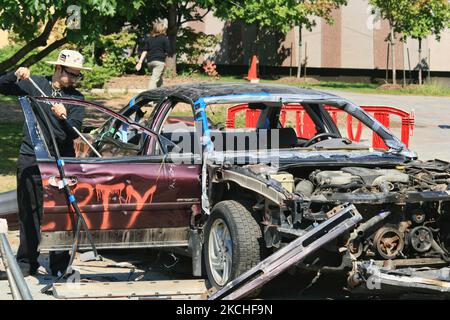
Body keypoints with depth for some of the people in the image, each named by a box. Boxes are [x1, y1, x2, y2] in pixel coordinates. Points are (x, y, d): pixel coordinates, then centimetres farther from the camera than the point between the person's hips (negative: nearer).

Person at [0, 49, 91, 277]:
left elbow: (74, 132, -7)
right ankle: (27, 262, 13)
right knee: (29, 212, 4)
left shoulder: (75, 98, 3)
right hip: (30, 158, 0)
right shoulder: (34, 85, 5)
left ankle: (60, 265, 4)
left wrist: (62, 118, -27)